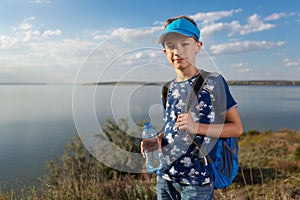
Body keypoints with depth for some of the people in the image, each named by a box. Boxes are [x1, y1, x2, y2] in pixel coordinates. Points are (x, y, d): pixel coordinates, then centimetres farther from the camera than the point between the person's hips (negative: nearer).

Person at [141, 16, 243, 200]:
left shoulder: (213, 81, -9)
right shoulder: (170, 88, 5)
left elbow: (237, 128, -8)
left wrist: (197, 127, -20)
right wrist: (157, 139, -3)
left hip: (197, 179, -4)